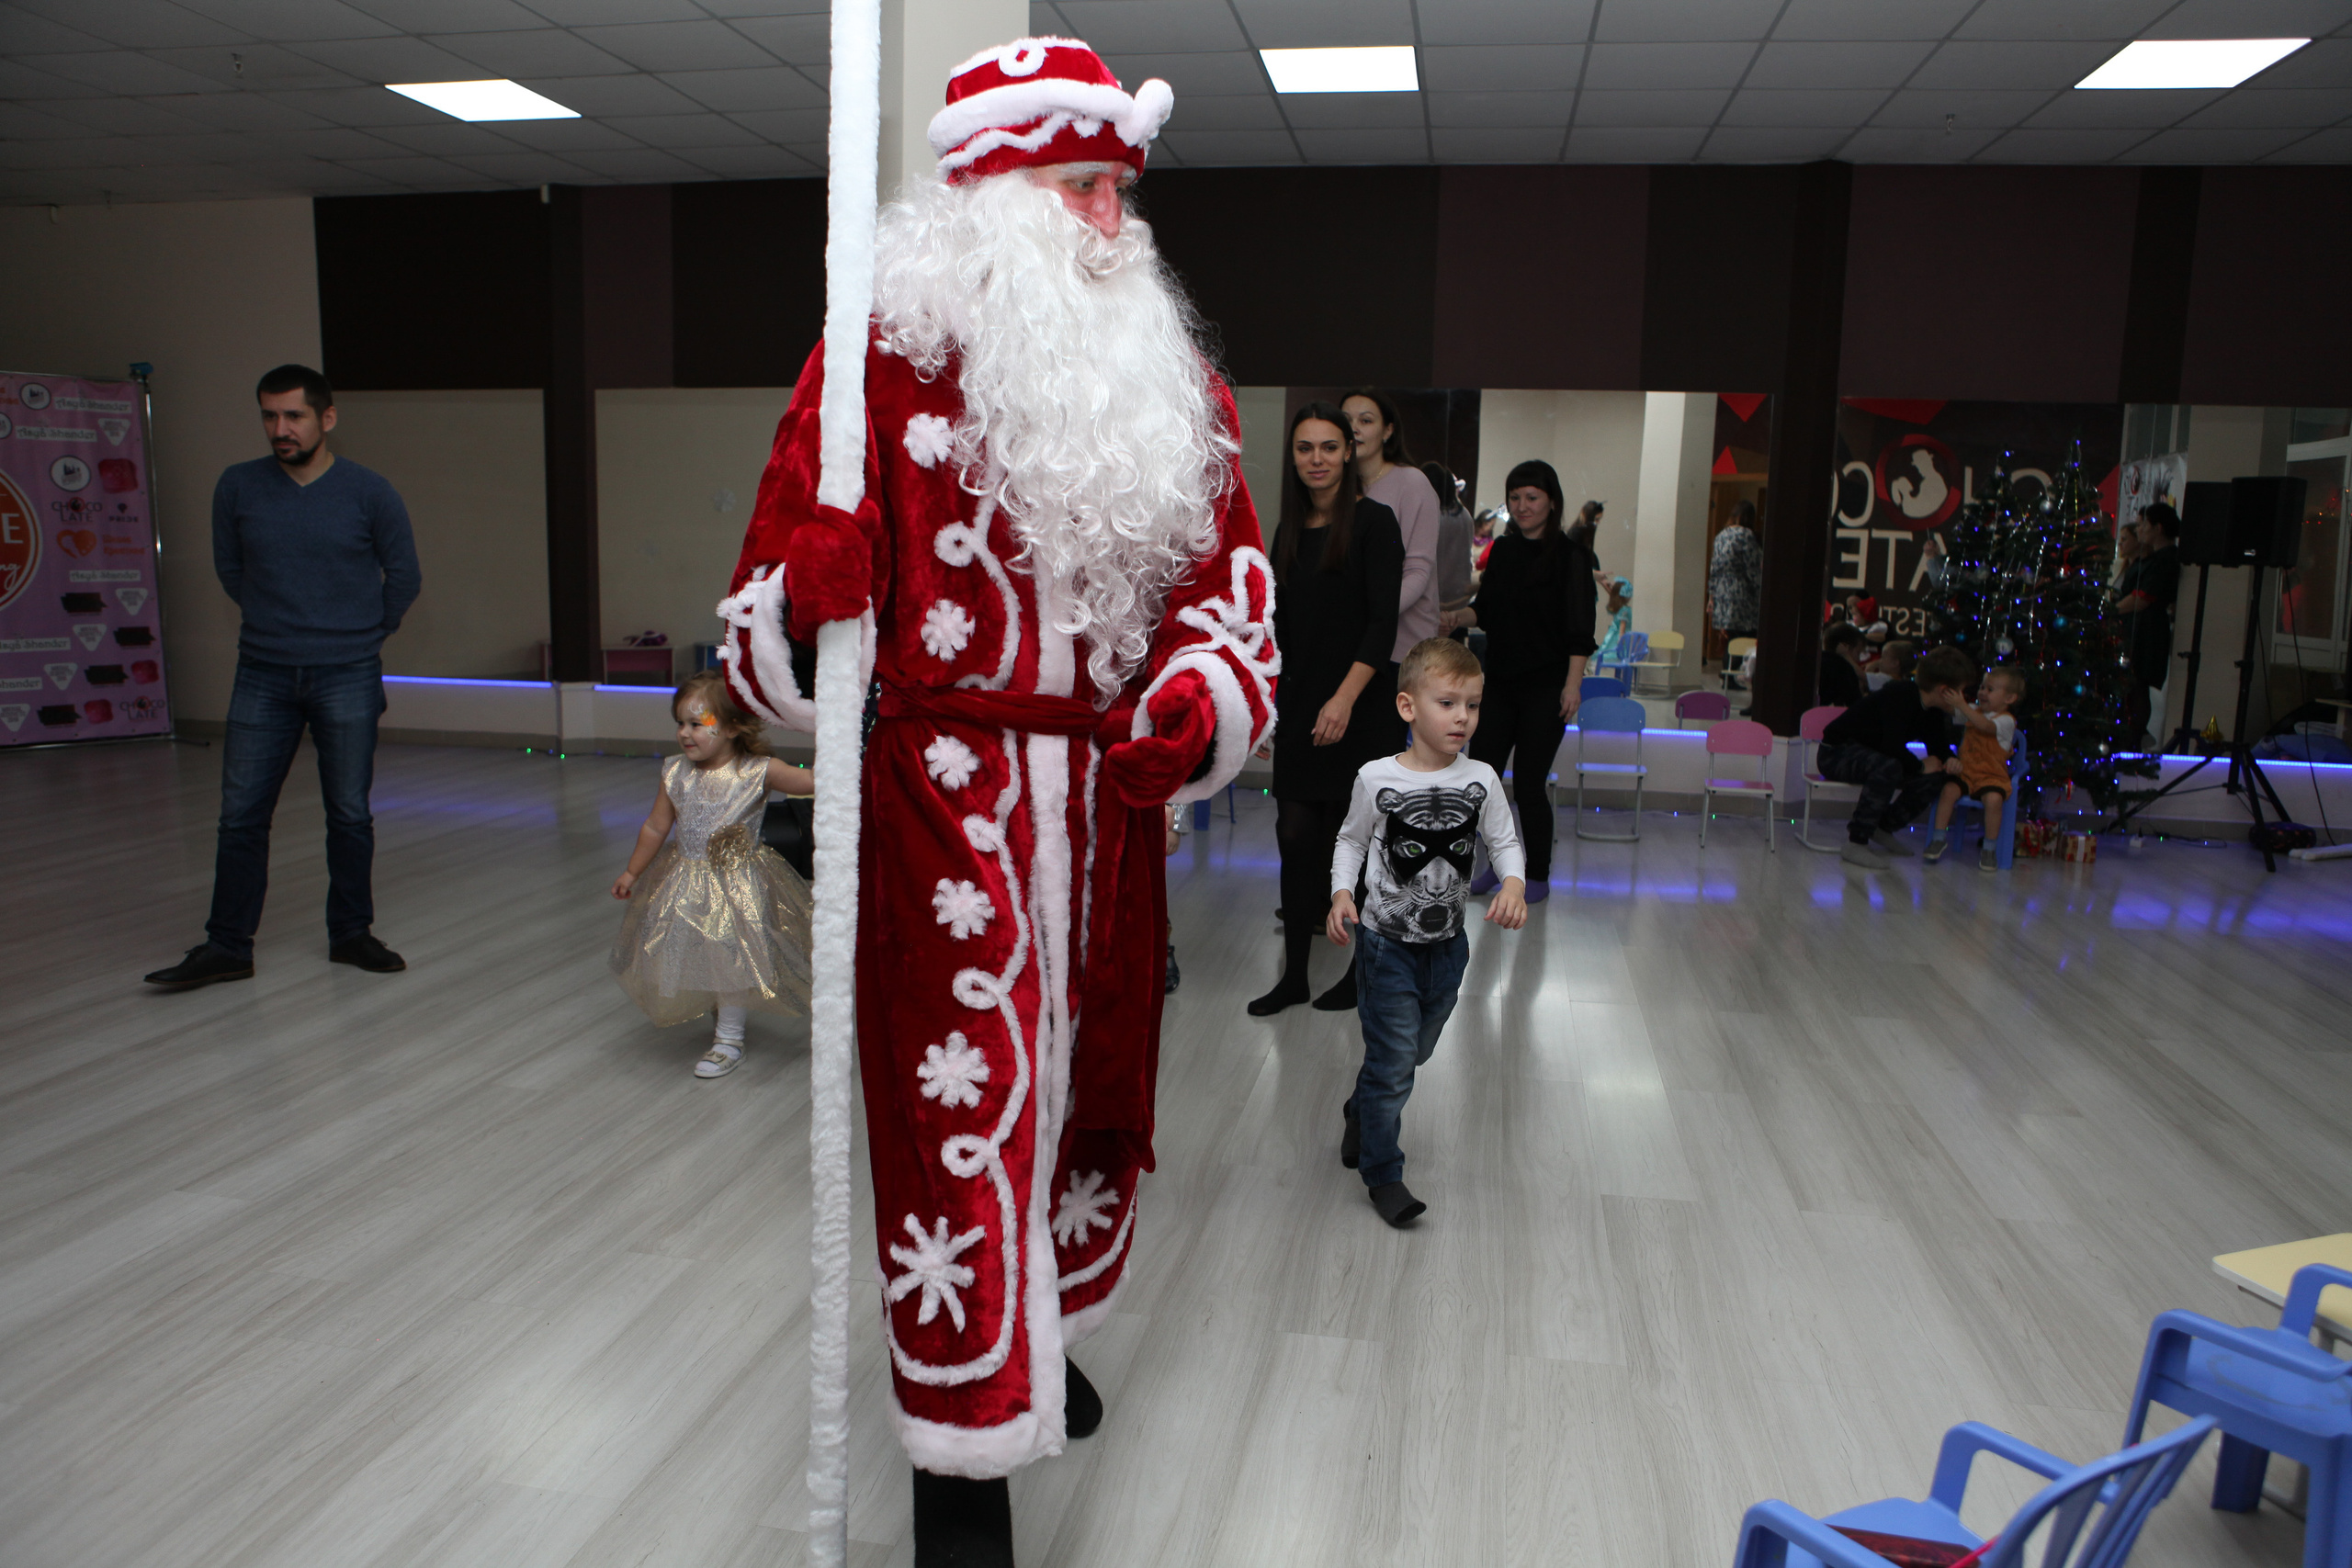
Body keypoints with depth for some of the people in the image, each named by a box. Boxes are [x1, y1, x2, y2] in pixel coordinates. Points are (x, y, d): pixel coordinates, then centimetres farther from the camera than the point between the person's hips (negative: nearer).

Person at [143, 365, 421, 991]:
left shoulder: (369, 492, -4)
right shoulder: (237, 486, 1)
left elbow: (404, 578, 7)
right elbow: (228, 569, 16)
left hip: (347, 678, -2)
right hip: (262, 675, 2)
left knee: (349, 814, 5)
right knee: (240, 815, 2)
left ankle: (351, 933, 19)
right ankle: (227, 946, 11)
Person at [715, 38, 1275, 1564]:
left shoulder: (1176, 383, 10)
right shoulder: (884, 352, -5)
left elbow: (1232, 580, 5)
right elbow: (782, 609, -5)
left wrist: (1196, 708, -15)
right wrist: (806, 614, -30)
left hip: (1110, 805, 6)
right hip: (937, 797, -5)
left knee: (1088, 1082, 18)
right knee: (958, 1106, -4)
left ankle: (1037, 1336, 46)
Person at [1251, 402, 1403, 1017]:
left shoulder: (1373, 521, -7)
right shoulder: (1291, 529, 12)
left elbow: (1383, 622, -14)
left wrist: (1345, 697, -23)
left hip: (1361, 709, -5)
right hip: (1300, 705, 5)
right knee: (1296, 837, 3)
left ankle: (1365, 971, 18)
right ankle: (1294, 976, 13)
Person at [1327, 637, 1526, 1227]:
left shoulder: (1480, 779, -7)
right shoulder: (1377, 778, -14)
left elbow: (1504, 841, 2)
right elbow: (1351, 840, 0)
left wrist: (1514, 884, -18)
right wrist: (1341, 892, -14)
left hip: (1447, 945, 4)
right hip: (1388, 945, -4)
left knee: (1415, 1052, 21)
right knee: (1392, 1061, -2)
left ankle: (1362, 1114, 49)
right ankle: (1382, 1173, 15)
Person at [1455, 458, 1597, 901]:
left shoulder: (1570, 556, -7)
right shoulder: (1503, 550, 10)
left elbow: (1579, 630, -10)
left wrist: (1573, 683, -16)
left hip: (1546, 686, -6)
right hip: (1500, 681, 6)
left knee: (1528, 783, -3)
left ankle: (1539, 876, 13)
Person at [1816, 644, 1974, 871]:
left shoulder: (1934, 712, 3)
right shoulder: (1900, 696, -25)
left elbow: (1939, 747, 11)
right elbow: (1893, 748, -35)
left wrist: (1951, 760, -13)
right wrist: (1921, 766, -18)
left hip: (1869, 756, 9)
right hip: (1836, 754, -9)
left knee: (1937, 775, -3)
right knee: (1888, 766, -39)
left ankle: (1883, 828, 7)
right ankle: (1856, 843, -32)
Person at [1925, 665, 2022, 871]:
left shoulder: (2006, 721, -7)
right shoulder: (1974, 712, 14)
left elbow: (1985, 725, -27)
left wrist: (1961, 704, -35)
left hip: (1992, 775, -4)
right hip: (1965, 771, 5)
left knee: (1993, 799, -33)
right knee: (1948, 790, -25)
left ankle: (1989, 849, -15)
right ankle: (1938, 839, -13)